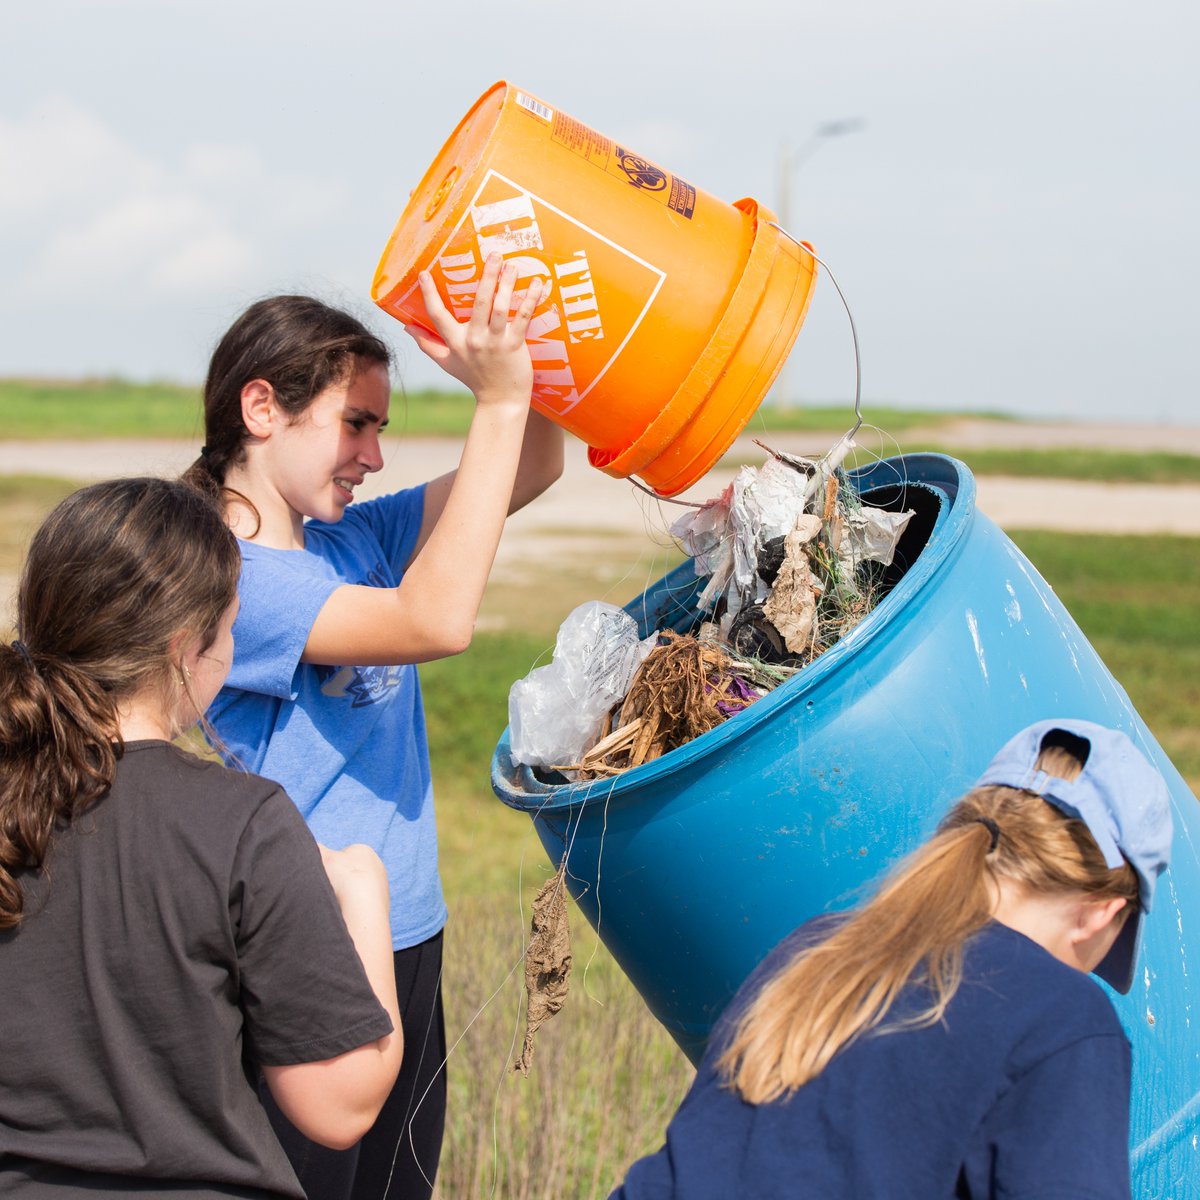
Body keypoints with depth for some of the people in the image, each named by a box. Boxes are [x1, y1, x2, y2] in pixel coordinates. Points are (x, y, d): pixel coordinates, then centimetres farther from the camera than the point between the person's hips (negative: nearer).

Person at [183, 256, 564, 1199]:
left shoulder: (356, 539, 8)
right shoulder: (227, 578, -16)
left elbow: (534, 467, 10)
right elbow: (436, 621, -26)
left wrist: (509, 367, -9)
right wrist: (500, 399, -25)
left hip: (407, 949, 8)